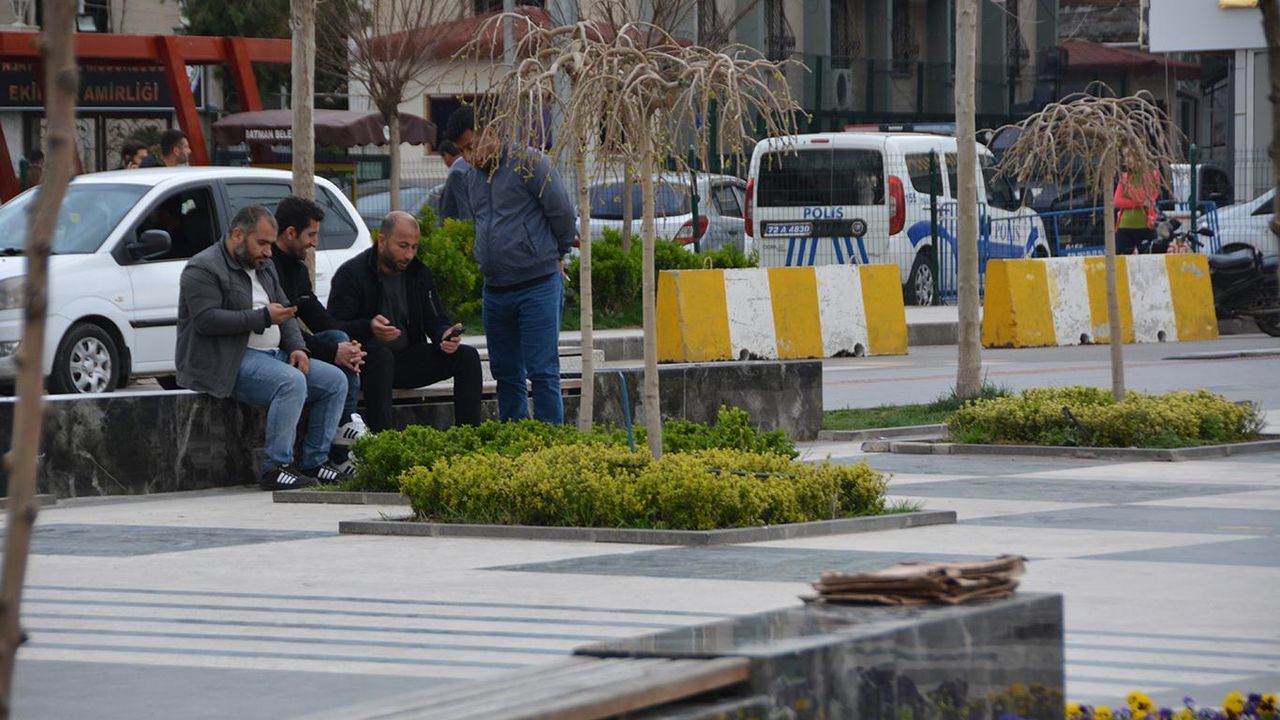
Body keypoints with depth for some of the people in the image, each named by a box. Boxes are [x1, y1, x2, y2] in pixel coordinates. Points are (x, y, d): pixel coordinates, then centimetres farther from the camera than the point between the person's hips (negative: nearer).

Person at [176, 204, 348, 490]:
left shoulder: (263, 266, 20)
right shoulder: (203, 269, -9)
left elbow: (285, 311, 21)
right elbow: (207, 320, -20)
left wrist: (296, 347, 1)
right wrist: (264, 317, -21)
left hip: (272, 354, 9)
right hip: (227, 363, -9)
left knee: (335, 381, -2)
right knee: (292, 382, -33)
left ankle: (314, 462, -2)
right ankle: (275, 469, -31)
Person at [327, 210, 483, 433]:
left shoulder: (418, 273, 11)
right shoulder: (351, 274, -8)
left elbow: (435, 322, 11)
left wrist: (445, 335, -15)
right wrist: (369, 328, -36)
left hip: (408, 360, 6)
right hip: (366, 362, -6)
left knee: (467, 356, -10)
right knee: (380, 354, -40)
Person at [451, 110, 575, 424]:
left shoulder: (529, 162, -10)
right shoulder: (473, 175, 14)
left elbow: (563, 214, -7)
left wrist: (555, 254, 8)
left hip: (537, 286, -8)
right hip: (495, 290, 8)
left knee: (542, 372, -8)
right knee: (506, 374, 12)